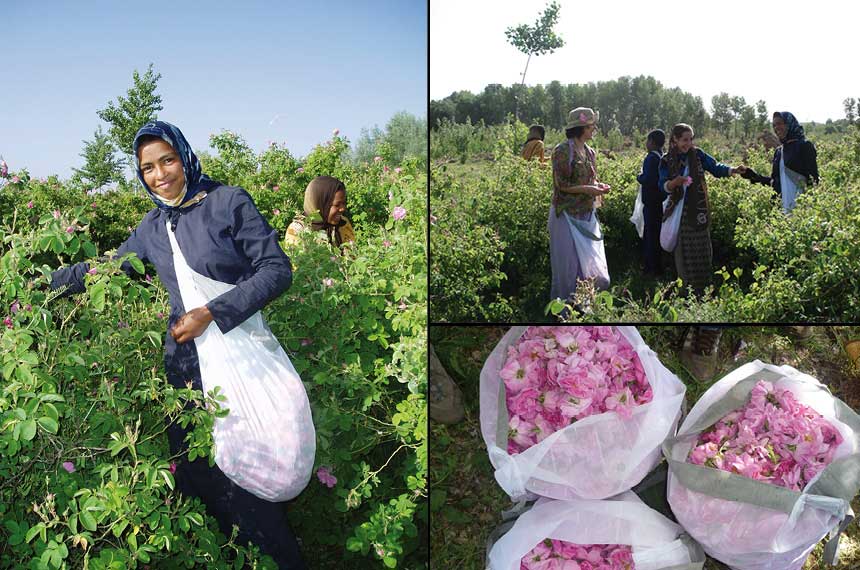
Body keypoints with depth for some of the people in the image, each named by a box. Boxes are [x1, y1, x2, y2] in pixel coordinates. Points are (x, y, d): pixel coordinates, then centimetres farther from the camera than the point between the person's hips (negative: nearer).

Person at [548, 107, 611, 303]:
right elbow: (560, 184, -15)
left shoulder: (589, 152, 11)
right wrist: (587, 189, -19)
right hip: (568, 214, -7)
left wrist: (599, 186, 1)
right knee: (568, 263, 0)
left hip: (587, 214, 8)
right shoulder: (563, 151, -13)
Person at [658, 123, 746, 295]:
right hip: (679, 213, 0)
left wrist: (733, 170, -20)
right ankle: (686, 286, 17)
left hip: (698, 211, 0)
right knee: (682, 250, 5)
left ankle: (702, 290, 9)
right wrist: (675, 182, -27)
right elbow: (662, 185, -7)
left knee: (700, 249, 1)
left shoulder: (698, 154, 0)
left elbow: (716, 167, -2)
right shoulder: (667, 160, -2)